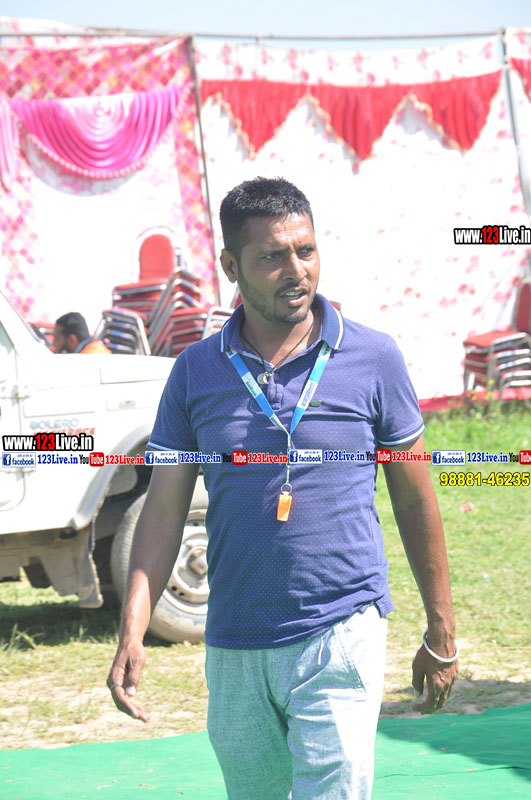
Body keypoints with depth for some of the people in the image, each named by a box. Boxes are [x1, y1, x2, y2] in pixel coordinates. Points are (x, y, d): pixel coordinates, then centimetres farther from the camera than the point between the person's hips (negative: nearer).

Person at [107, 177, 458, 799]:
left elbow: (414, 498, 7)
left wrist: (441, 633, 9)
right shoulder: (196, 371, 4)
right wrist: (132, 633, -5)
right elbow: (164, 507, 6)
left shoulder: (373, 357, -1)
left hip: (342, 638, -3)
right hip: (234, 650, 3)